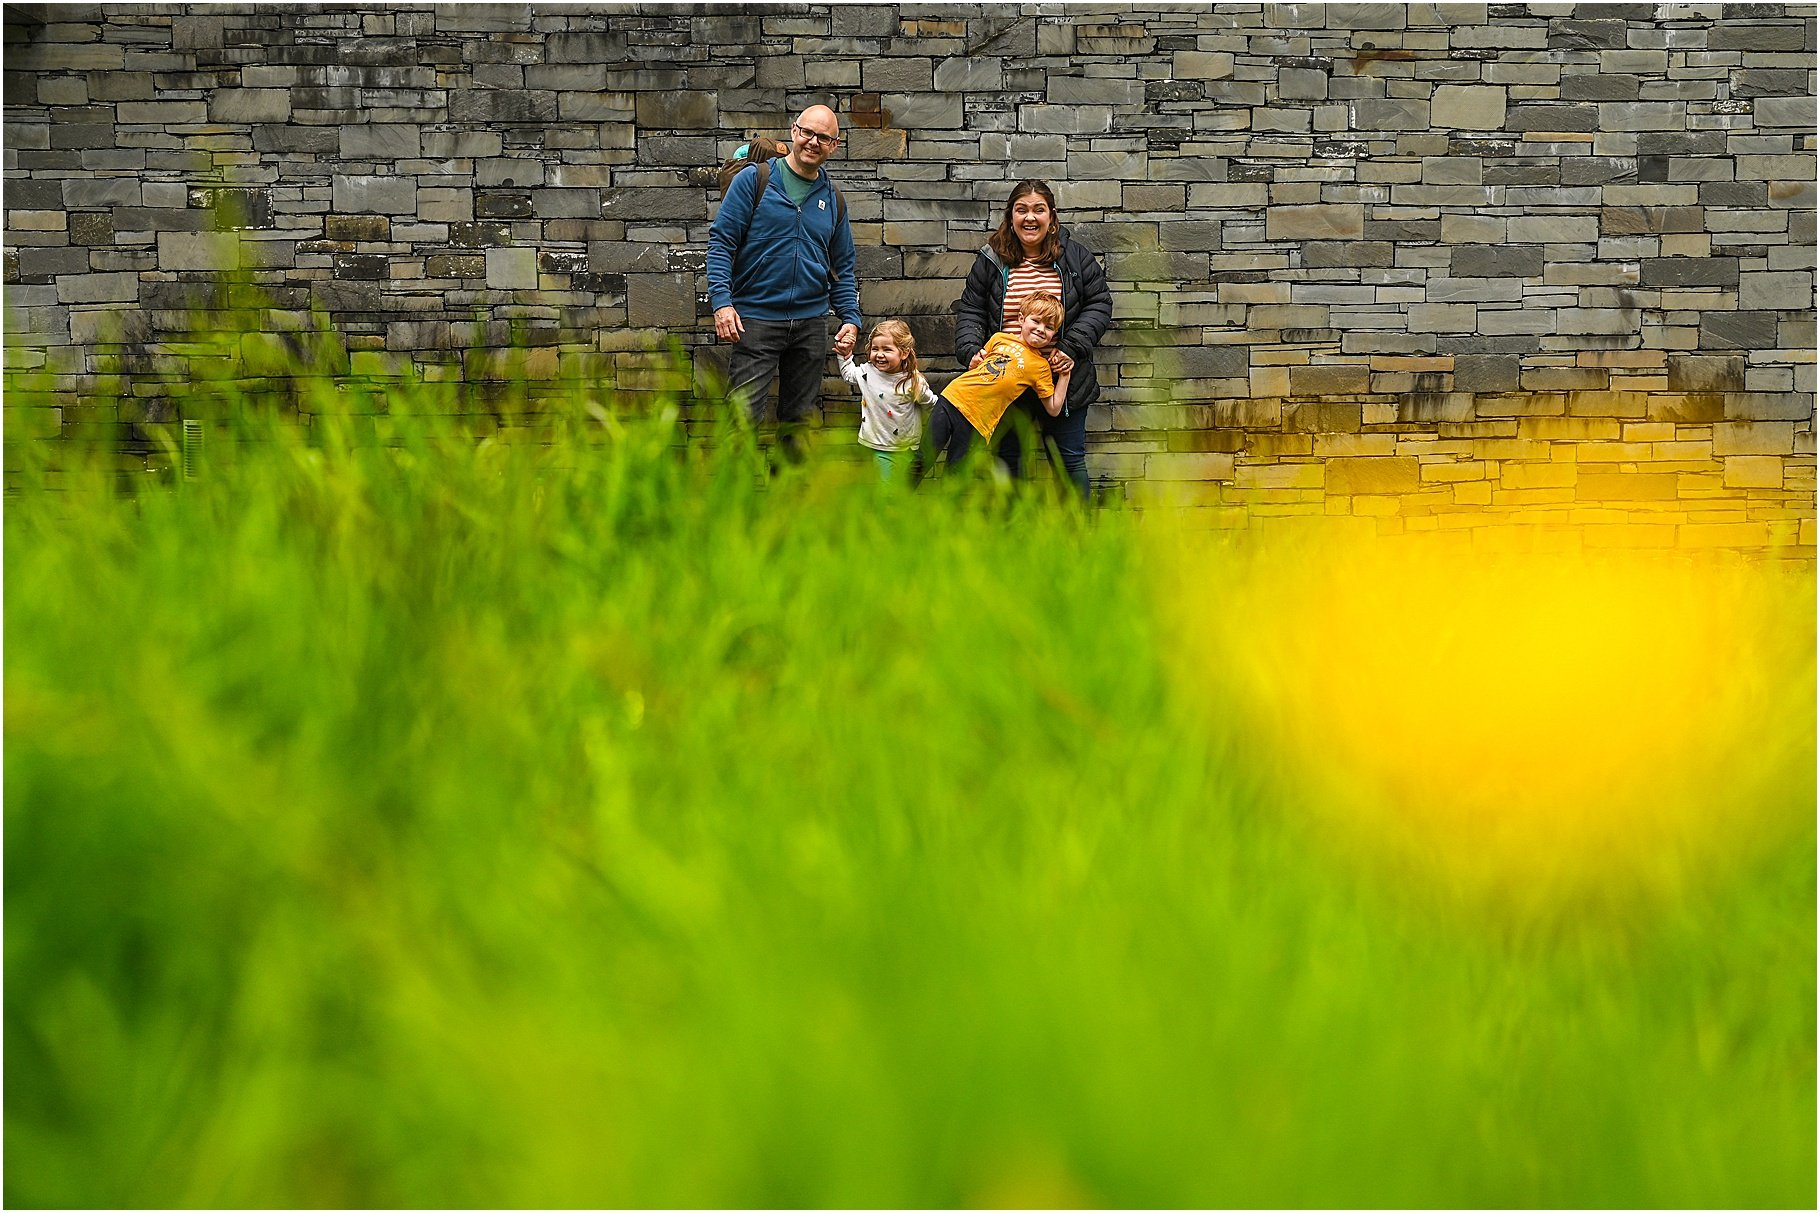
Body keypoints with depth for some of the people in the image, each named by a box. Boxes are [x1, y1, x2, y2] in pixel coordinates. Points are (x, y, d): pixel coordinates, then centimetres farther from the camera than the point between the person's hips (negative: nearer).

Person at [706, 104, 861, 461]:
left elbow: (843, 268, 18)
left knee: (800, 419, 9)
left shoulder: (832, 199, 12)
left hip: (811, 323, 5)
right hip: (755, 318, -5)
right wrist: (721, 300, -16)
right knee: (744, 416, -12)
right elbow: (721, 241, -5)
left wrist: (851, 319, 4)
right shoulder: (754, 179, -1)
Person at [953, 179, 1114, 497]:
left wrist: (1071, 347, -13)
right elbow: (970, 311, 6)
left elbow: (1099, 304, 0)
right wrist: (971, 350, -12)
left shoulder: (1076, 257, 1)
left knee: (1069, 459, 7)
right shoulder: (991, 261, 2)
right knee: (1007, 457, 11)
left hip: (1061, 378, -1)